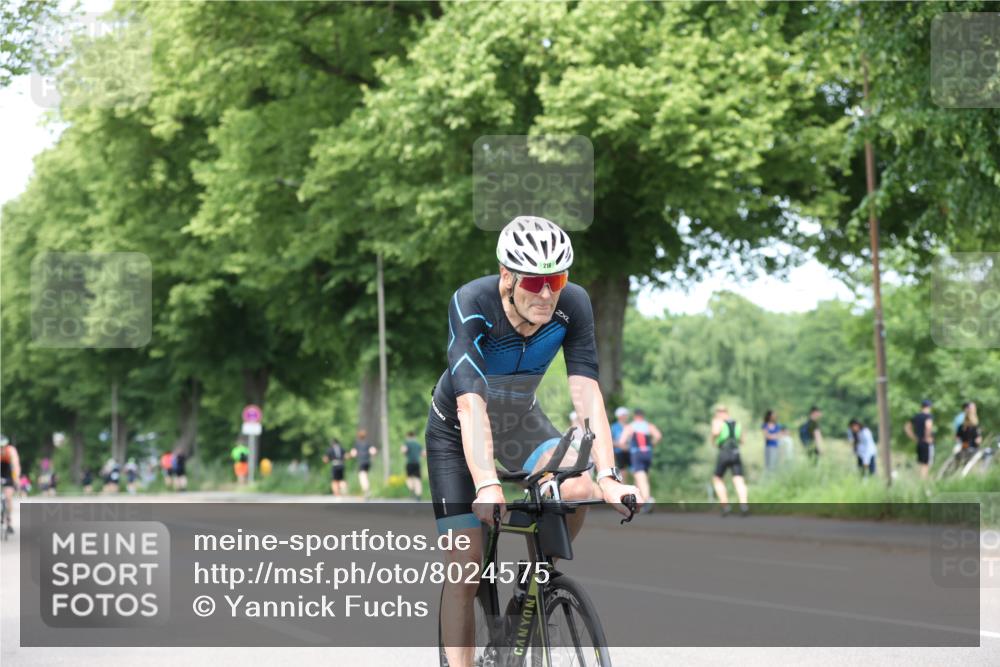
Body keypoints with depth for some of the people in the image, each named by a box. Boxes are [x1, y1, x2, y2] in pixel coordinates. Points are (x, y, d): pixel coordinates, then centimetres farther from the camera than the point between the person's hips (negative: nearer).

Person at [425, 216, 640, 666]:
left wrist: (608, 476, -40)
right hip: (457, 429, -3)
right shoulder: (471, 305, -33)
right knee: (465, 562, -11)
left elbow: (587, 393, -28)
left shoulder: (572, 305, -24)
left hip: (521, 420, 3)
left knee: (577, 489, -25)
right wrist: (487, 486, -53)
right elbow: (471, 404, -42)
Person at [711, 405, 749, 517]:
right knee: (739, 481, -9)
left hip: (724, 454, -3)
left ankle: (725, 506, 5)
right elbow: (741, 441, 28)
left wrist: (713, 439, 3)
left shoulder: (718, 422, 3)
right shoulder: (737, 423, 18)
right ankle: (744, 505, -34)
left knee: (717, 479, 17)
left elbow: (716, 432, -20)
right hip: (736, 453, 3)